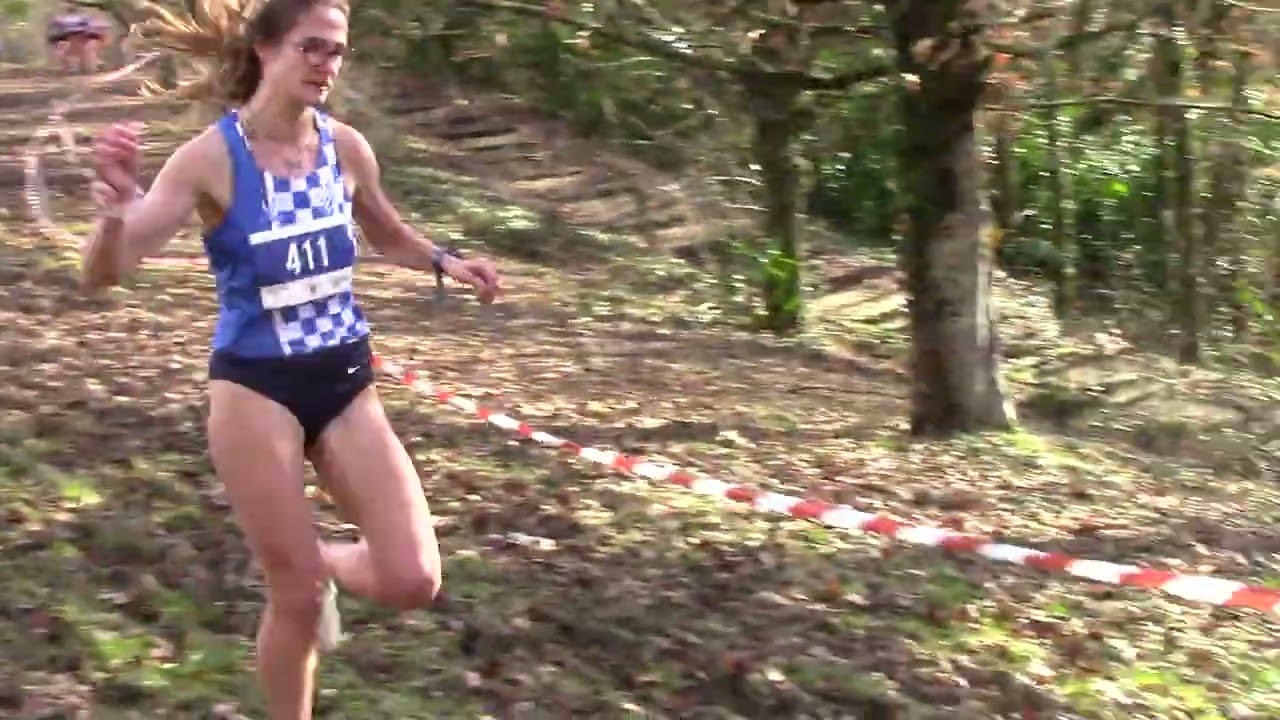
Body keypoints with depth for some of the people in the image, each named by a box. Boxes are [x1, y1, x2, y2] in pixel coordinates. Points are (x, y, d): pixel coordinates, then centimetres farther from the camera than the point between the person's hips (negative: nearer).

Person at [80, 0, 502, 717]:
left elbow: (386, 233, 20)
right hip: (257, 390, -4)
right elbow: (104, 273, -20)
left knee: (413, 580, -4)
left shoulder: (346, 147, -2)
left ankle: (319, 562, 30)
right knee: (296, 598, 2)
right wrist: (116, 212, -41)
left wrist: (446, 261, 0)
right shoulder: (211, 158, -15)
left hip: (346, 384, 4)